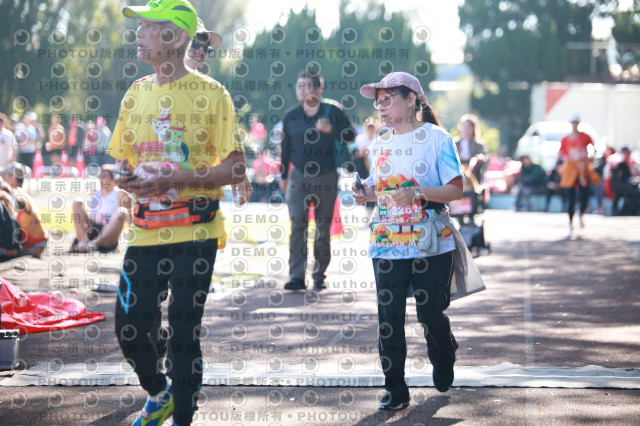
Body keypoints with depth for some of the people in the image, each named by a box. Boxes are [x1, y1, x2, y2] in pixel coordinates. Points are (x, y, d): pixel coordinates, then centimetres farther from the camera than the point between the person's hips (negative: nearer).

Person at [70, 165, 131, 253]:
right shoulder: (94, 194, 21)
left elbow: (129, 221, 3)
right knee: (77, 203, -8)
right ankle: (83, 241, -29)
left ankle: (95, 242, -45)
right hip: (91, 231, 4)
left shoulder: (120, 194, 7)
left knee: (121, 213, -29)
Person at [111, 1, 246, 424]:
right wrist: (125, 177, -5)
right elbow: (122, 160, 20)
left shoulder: (211, 94, -5)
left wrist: (174, 179, -19)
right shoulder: (137, 93, 11)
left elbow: (235, 168, -8)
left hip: (194, 232, -5)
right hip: (147, 229, 5)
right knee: (129, 329, 4)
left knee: (185, 333, -2)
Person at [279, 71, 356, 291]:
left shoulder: (332, 111, -1)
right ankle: (296, 277, -14)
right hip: (299, 176, 1)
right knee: (297, 224, -10)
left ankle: (319, 275, 13)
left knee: (323, 227, 4)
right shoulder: (290, 116, 7)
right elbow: (286, 147, 15)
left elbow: (350, 136, -7)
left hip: (326, 177, -1)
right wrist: (283, 176, 17)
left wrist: (331, 129, -25)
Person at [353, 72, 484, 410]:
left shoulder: (436, 138, -4)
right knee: (389, 317, -3)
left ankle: (443, 360, 33)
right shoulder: (378, 146, 12)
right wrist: (366, 195, -1)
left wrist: (418, 193, -24)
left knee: (431, 313, 2)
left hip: (431, 244, -4)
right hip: (387, 243, 4)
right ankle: (395, 389, 5)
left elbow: (456, 189, -10)